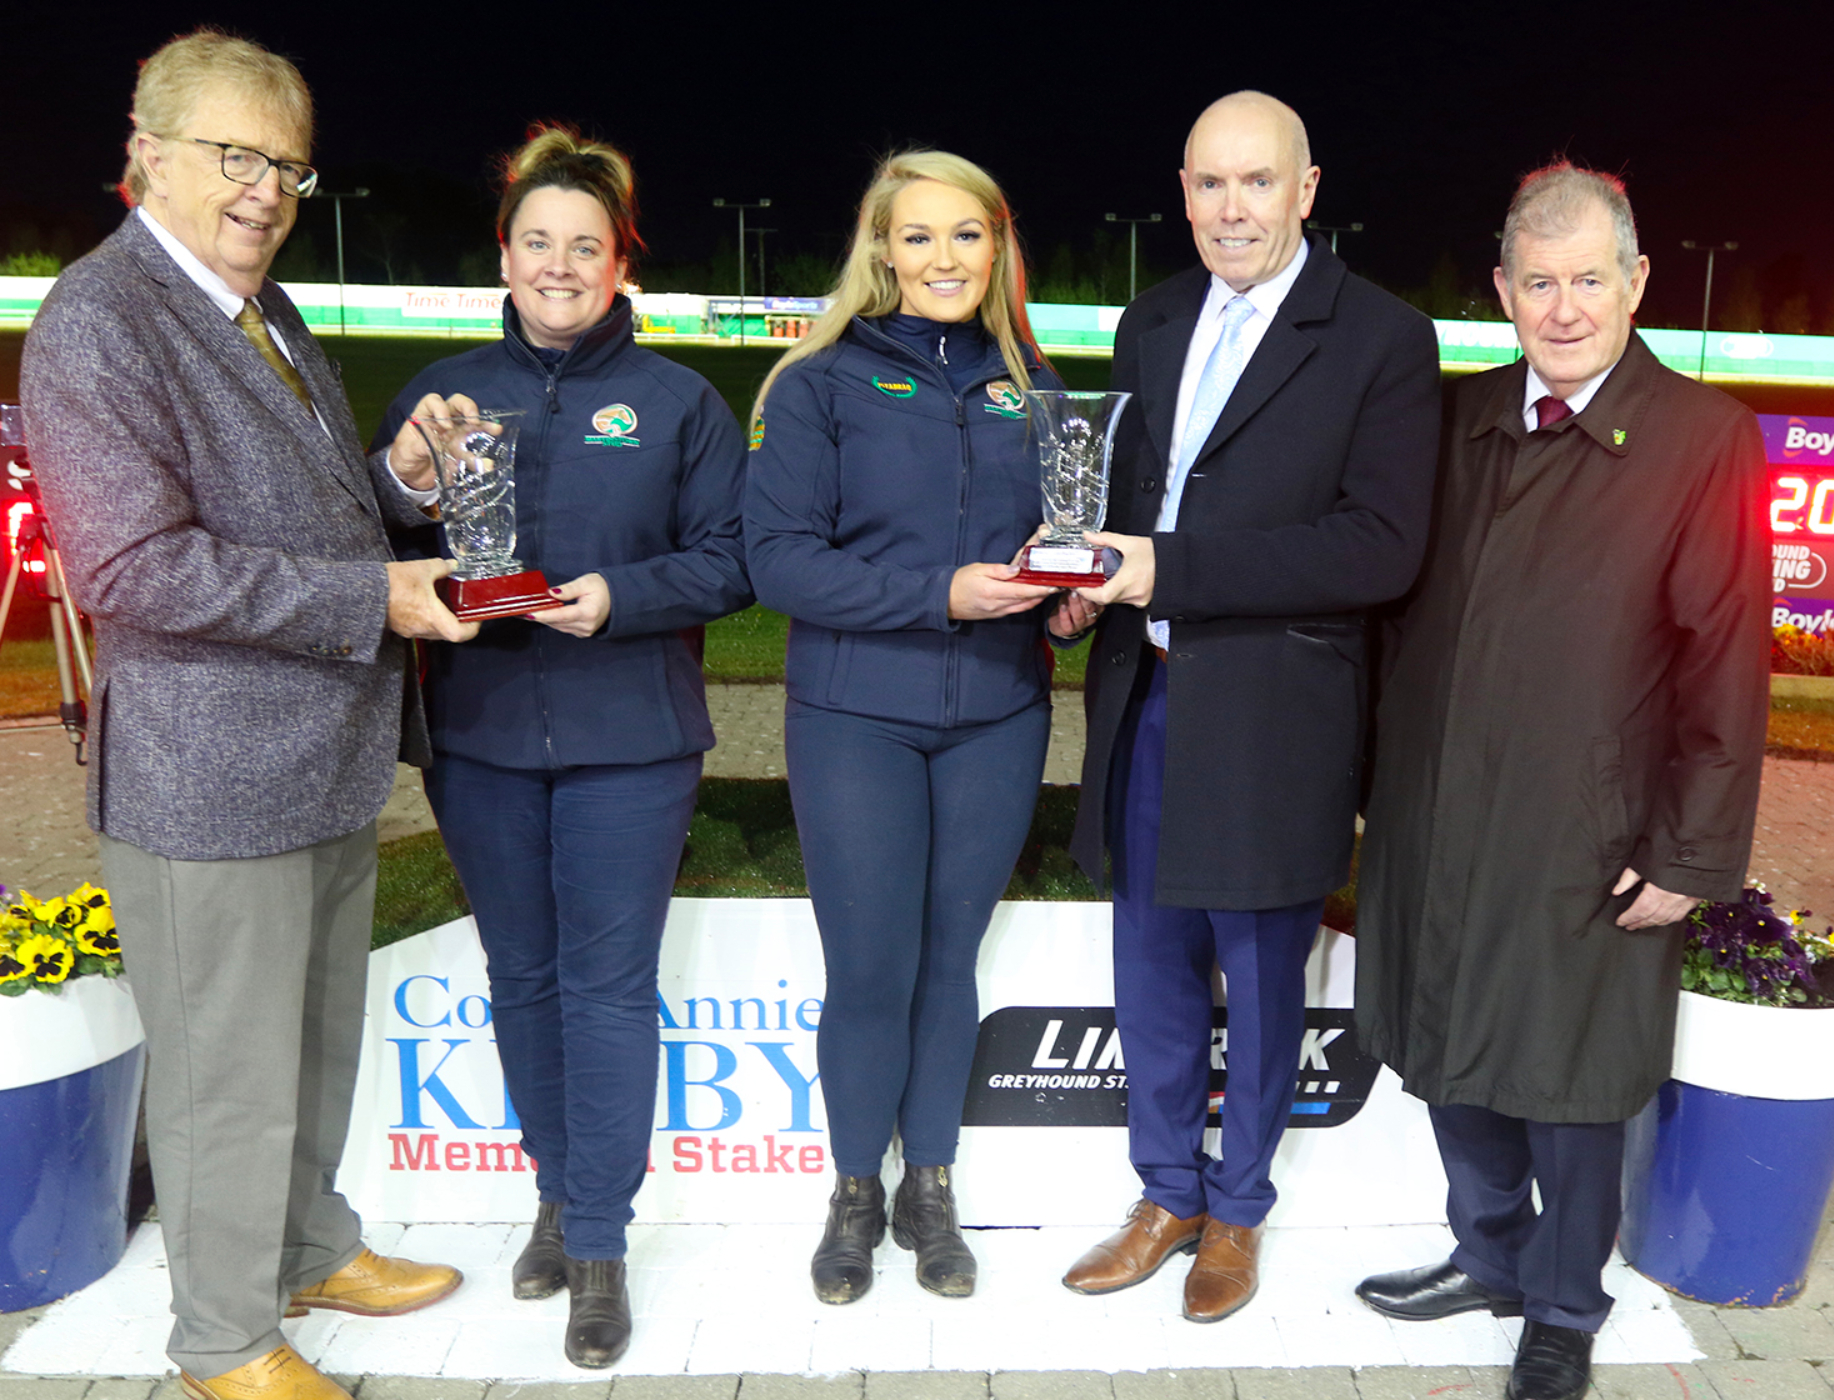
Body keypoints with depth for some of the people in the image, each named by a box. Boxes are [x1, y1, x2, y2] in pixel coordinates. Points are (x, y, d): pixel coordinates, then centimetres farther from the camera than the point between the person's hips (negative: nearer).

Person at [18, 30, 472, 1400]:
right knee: (230, 1080, 7)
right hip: (210, 782, -9)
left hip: (331, 762, 9)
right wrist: (372, 598, -23)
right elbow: (137, 570, -23)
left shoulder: (267, 313, 16)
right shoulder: (96, 322, -14)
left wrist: (398, 480, 3)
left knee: (321, 1042, 23)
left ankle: (314, 1245, 45)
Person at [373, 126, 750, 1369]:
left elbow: (732, 559, -2)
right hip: (481, 732, 3)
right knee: (522, 976, 14)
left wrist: (622, 596, -18)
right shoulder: (447, 389, 8)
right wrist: (405, 482, -16)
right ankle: (558, 1194, 34)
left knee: (609, 985, 2)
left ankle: (600, 1243, 16)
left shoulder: (678, 400, 2)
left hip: (627, 738, -3)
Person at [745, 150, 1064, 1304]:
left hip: (997, 718, 3)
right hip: (857, 717, -3)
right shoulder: (823, 384, -2)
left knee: (950, 959, 12)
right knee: (870, 970, 3)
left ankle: (930, 1187, 31)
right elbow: (780, 558, -10)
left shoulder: (1030, 386, 9)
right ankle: (857, 1191, 27)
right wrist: (939, 594, -19)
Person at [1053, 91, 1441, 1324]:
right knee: (1152, 969, 16)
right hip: (1145, 699, 5)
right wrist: (1093, 579, -5)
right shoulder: (1151, 323, 11)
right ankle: (1167, 1197, 37)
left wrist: (1170, 569, -22)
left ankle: (1237, 1211, 34)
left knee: (1261, 980, 11)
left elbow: (1382, 547, -16)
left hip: (1270, 721, -5)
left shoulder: (1383, 340, -7)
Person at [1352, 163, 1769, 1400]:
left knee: (1566, 1084, 11)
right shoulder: (1465, 421, 5)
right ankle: (1490, 1257, 43)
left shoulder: (1703, 438, -8)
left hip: (1585, 841, -4)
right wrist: (1395, 783, 4)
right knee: (1450, 1060, 18)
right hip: (1436, 825, 5)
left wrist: (1692, 853, -10)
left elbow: (1726, 661, -9)